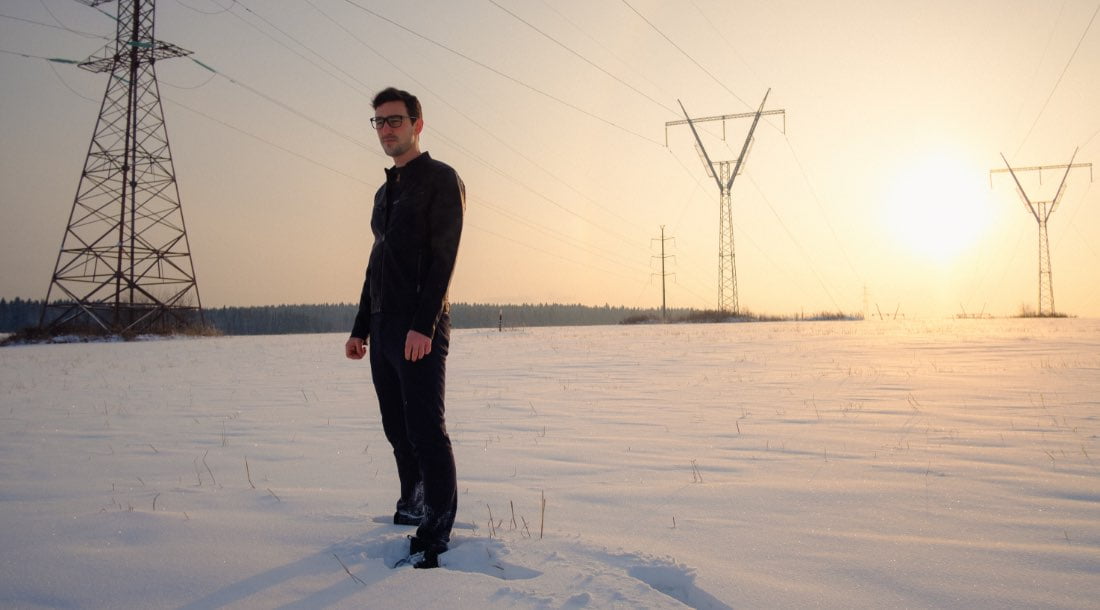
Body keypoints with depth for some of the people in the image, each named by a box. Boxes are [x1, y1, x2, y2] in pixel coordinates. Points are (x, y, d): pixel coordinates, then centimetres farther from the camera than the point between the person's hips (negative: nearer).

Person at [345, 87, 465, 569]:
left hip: (420, 330, -8)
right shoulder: (384, 192, 22)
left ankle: (436, 533, -3)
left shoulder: (441, 180, -4)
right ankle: (413, 506, 25)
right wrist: (360, 328, 19)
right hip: (383, 329, 8)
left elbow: (443, 257, -14)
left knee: (425, 429, -9)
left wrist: (424, 325, -22)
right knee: (398, 429, 12)